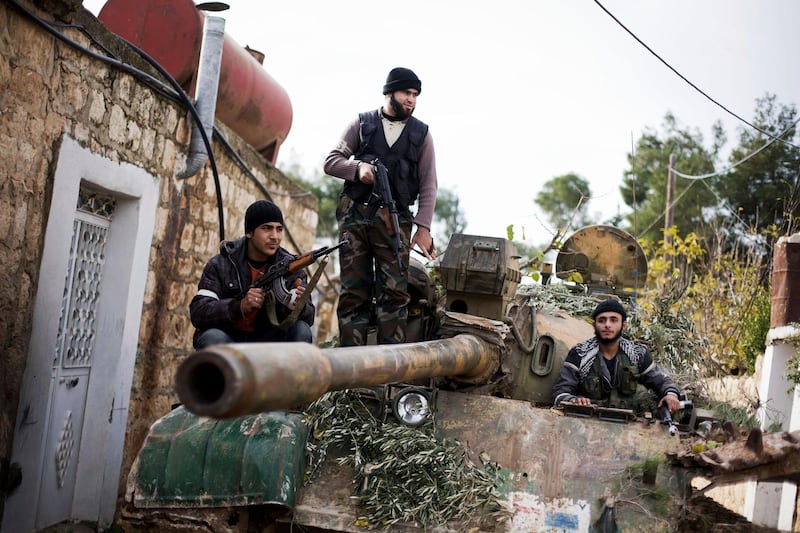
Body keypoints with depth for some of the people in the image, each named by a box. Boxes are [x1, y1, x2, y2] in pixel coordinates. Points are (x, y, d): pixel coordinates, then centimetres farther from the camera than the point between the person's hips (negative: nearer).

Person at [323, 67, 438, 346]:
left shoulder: (421, 134, 12)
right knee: (354, 291, -1)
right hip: (355, 215, 0)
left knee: (394, 291, -7)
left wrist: (423, 227, -4)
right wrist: (358, 167, -12)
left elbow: (428, 185, 6)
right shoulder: (362, 123, 12)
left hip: (394, 220, 0)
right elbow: (331, 161, 8)